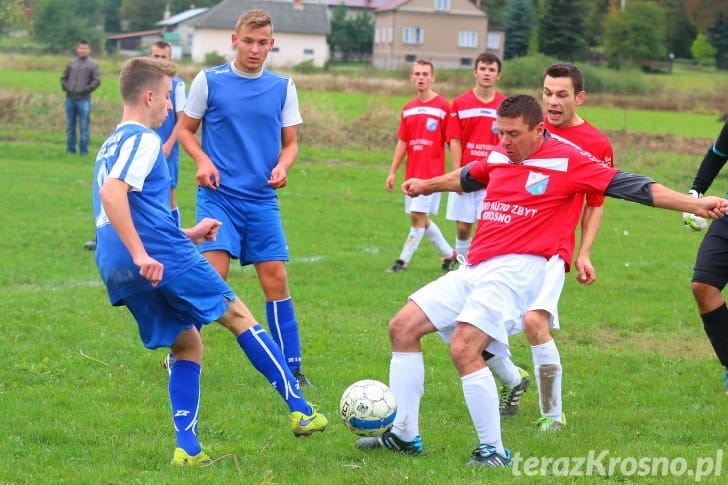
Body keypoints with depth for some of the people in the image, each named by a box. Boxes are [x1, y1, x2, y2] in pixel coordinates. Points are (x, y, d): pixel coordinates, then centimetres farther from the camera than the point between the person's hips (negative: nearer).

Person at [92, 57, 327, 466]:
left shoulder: (110, 146, 23)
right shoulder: (142, 140, -7)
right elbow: (111, 194, -24)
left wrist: (185, 235, 32)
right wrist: (142, 255, -28)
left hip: (117, 271, 9)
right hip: (164, 259, -9)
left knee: (187, 345, 17)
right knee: (239, 317, 4)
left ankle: (188, 449, 5)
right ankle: (301, 411, 5)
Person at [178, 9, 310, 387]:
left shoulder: (283, 87, 6)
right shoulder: (209, 81, -2)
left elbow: (290, 142, 12)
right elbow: (185, 129, 7)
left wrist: (282, 166, -10)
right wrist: (203, 161, -11)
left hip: (263, 200, 3)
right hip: (219, 197, -3)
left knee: (275, 280, 2)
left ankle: (291, 367, 11)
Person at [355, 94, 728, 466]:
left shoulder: (565, 161, -6)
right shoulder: (499, 157, 14)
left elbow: (626, 185, -8)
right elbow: (467, 177, 37)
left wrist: (694, 204, -13)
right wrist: (428, 184, 53)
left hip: (517, 268, -8)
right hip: (474, 269, 8)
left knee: (463, 348, -26)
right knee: (402, 327, 4)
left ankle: (493, 451, -15)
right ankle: (404, 435, 11)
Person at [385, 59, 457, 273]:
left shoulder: (443, 107, -6)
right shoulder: (407, 109, 11)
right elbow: (402, 142, 15)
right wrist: (393, 172, 11)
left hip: (432, 173, -6)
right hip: (412, 173, 6)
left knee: (418, 215, -10)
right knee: (421, 218, 10)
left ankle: (403, 260, -4)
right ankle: (449, 253, 25)